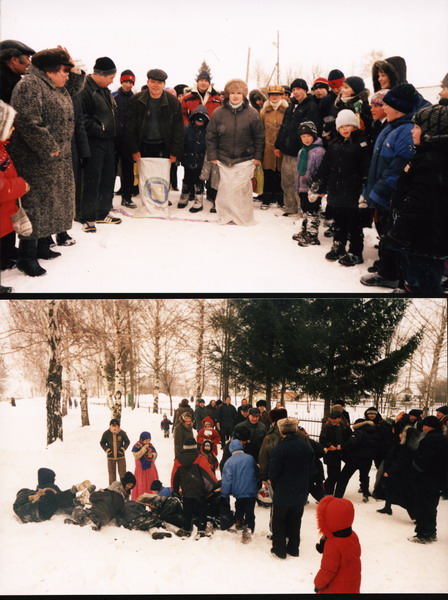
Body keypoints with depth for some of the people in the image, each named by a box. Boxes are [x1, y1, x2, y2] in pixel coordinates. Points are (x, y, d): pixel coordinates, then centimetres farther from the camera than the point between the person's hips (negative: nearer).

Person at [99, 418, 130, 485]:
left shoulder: (122, 433, -10)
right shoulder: (106, 433, -10)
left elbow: (127, 442, 6)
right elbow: (102, 443, 5)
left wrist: (123, 449, -7)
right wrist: (107, 450, -7)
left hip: (121, 456, 0)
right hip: (110, 456, 0)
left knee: (122, 472, 5)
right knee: (111, 473, 8)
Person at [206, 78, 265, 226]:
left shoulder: (252, 113, -1)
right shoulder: (219, 113, 0)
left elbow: (259, 137, 5)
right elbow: (211, 136, 4)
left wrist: (258, 156, 4)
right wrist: (212, 156, 1)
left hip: (245, 159, -1)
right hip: (224, 158, 1)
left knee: (242, 188, -3)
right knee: (226, 187, 1)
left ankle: (244, 217, 9)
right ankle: (226, 215, 13)